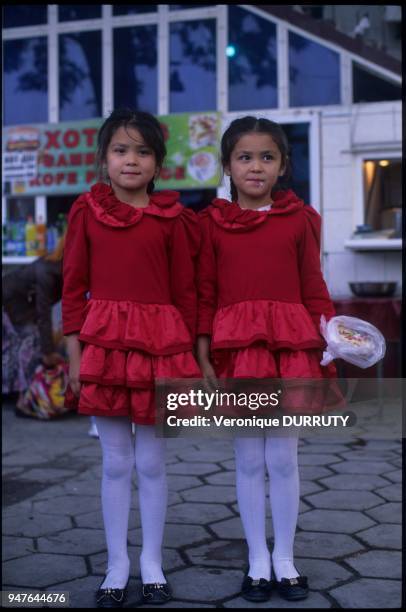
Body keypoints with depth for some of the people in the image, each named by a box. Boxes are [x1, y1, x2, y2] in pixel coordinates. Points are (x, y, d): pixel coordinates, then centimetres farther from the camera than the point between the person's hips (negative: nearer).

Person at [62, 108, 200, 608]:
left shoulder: (171, 218, 0)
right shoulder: (87, 211, 3)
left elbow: (185, 291, 3)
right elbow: (73, 285, 3)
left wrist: (186, 354, 2)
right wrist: (74, 351, -1)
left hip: (158, 345, 0)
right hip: (103, 343, 1)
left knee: (151, 462, 9)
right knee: (116, 463, 10)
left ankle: (152, 563, 25)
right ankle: (117, 564, 24)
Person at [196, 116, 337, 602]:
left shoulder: (299, 218, 4)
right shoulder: (211, 222, 3)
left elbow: (314, 290, 5)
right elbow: (204, 295, 3)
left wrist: (331, 348, 1)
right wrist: (202, 358, -2)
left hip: (290, 348, 0)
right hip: (235, 348, 0)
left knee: (283, 457, 7)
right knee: (249, 459, 8)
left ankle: (284, 559, 24)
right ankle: (258, 561, 23)